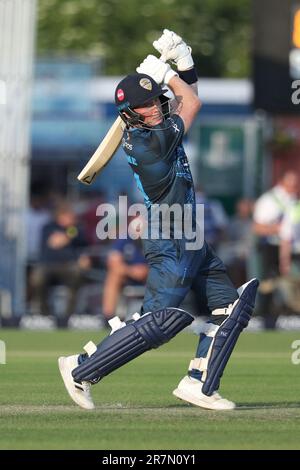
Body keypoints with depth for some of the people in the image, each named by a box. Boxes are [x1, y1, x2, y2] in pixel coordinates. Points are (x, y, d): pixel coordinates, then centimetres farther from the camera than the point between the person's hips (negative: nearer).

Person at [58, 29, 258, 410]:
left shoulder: (155, 128, 7)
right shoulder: (147, 141, -20)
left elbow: (185, 97, 21)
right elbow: (192, 104, -7)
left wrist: (183, 60, 6)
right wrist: (165, 72, 5)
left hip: (190, 243, 10)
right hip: (171, 245, -10)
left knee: (230, 306, 9)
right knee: (157, 324, -14)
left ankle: (199, 383, 10)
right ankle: (80, 369, -6)